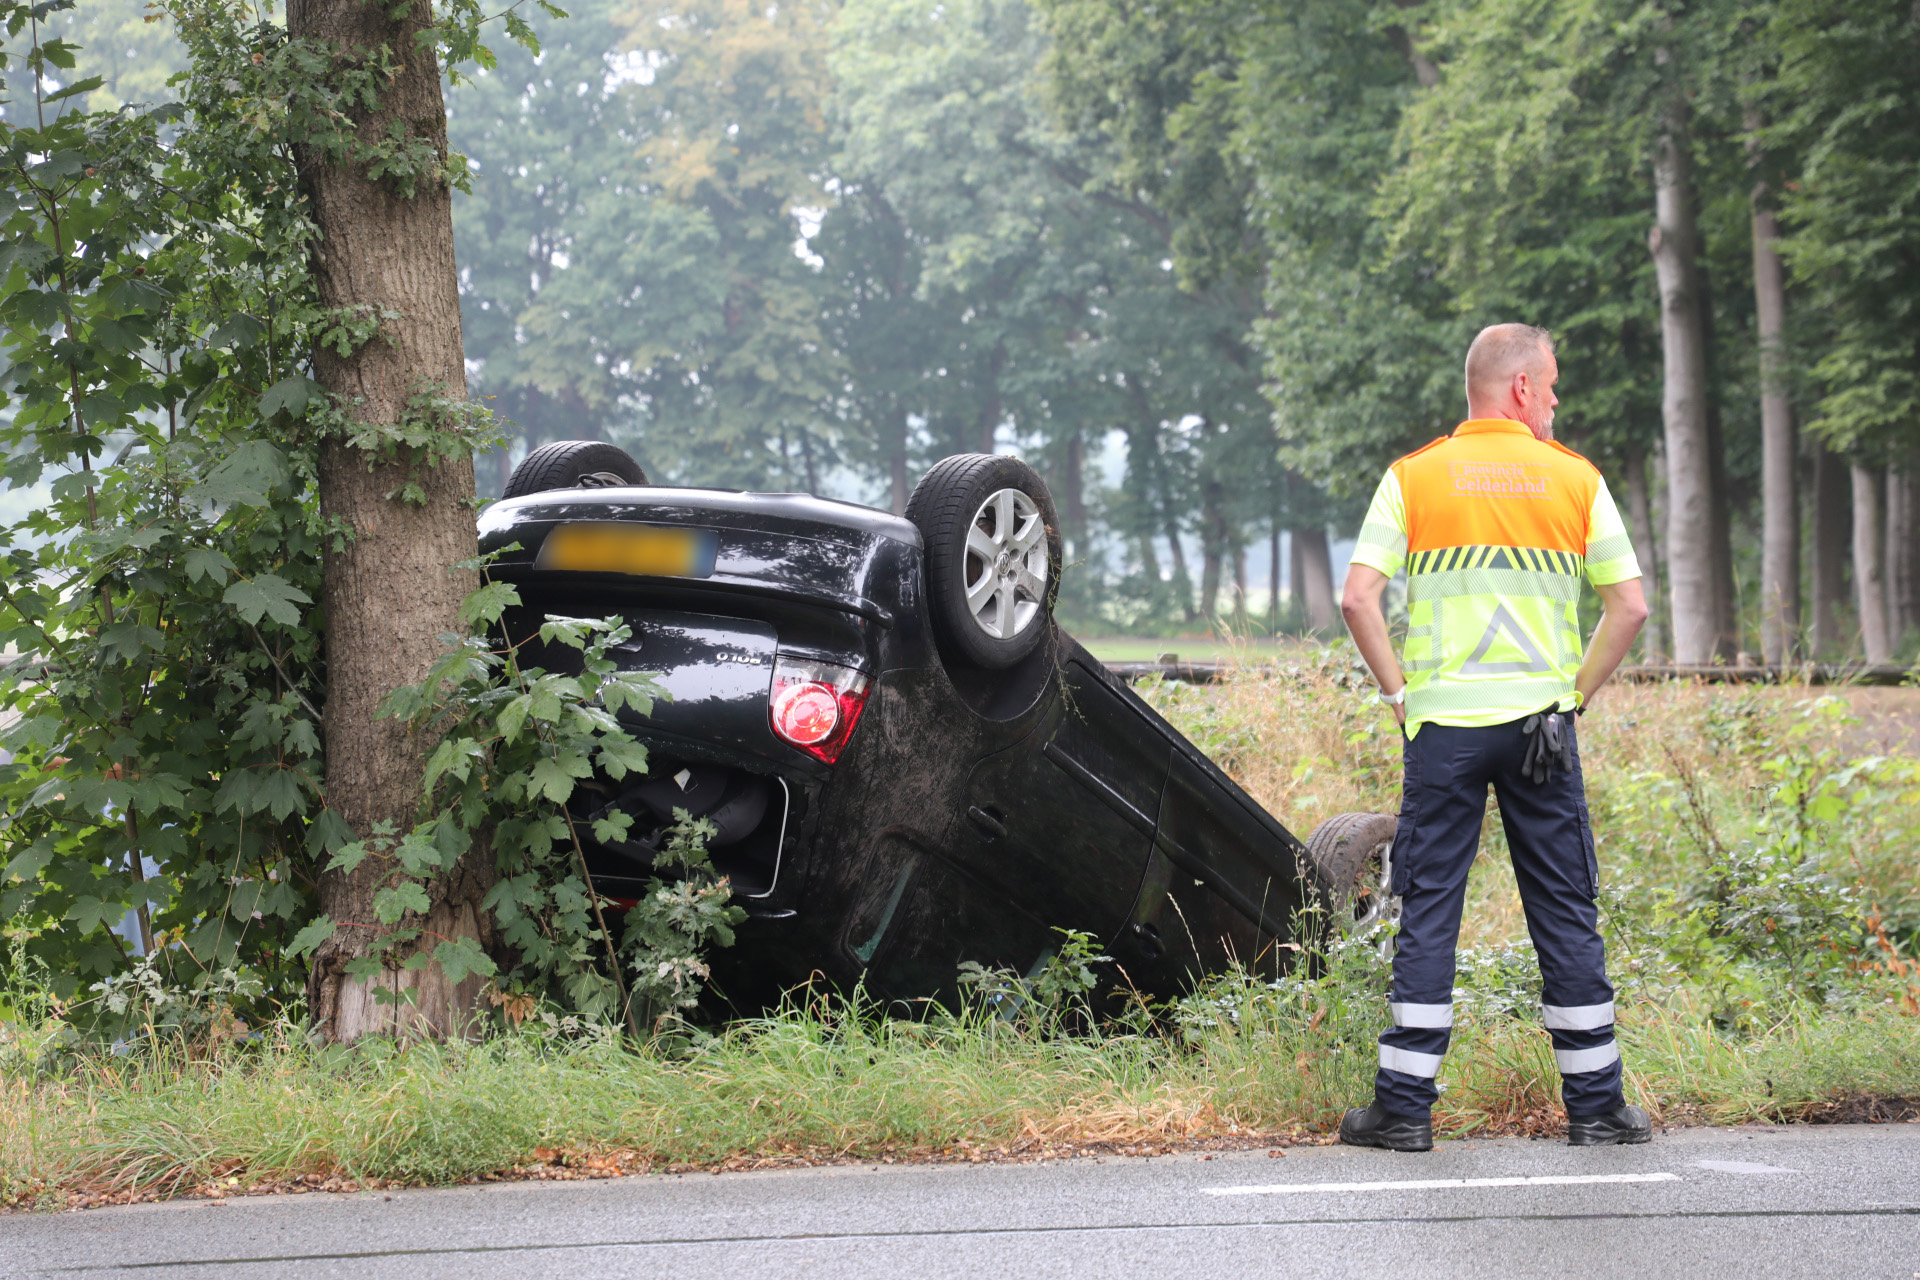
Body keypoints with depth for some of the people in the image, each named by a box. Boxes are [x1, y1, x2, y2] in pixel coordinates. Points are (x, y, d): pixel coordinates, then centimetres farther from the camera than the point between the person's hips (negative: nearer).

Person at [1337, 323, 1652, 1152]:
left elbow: (1357, 598, -7)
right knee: (1567, 916, 7)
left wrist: (1396, 689, 4)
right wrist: (1577, 694, 9)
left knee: (1428, 912, 3)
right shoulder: (1576, 479, 4)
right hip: (1540, 721, 0)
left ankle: (1405, 1107, 3)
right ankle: (1595, 1103, 11)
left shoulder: (1413, 477, 2)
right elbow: (1630, 607, 0)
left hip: (1443, 721, 0)